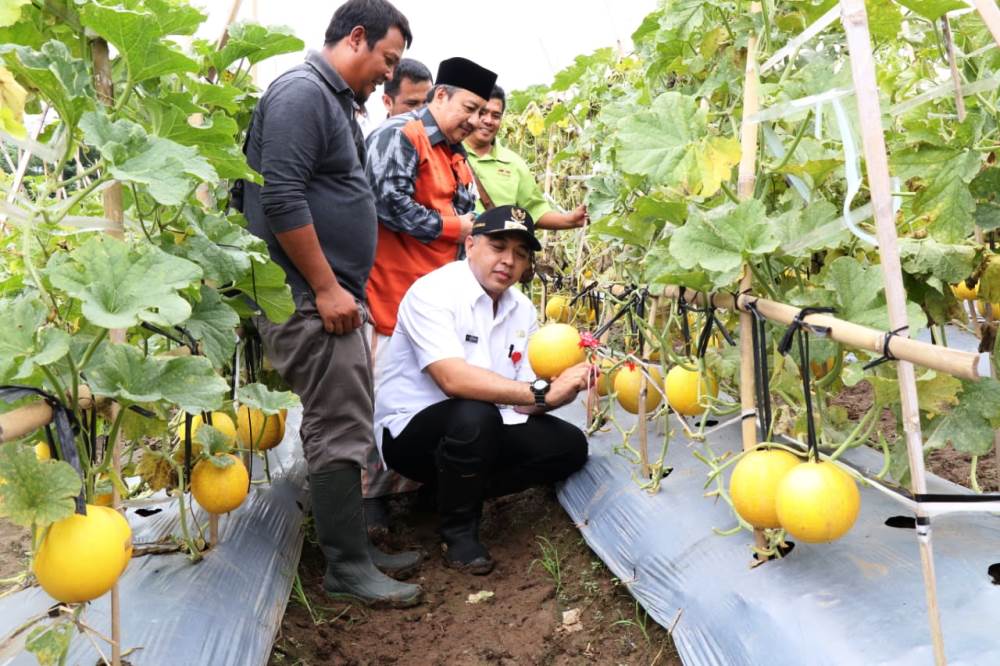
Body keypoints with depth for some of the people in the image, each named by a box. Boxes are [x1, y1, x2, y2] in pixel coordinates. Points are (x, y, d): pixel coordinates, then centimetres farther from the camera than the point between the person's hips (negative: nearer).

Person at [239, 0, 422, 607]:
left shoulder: (337, 101, 19)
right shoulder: (302, 91, -11)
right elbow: (280, 198, -21)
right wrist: (326, 288, -19)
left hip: (335, 294, 10)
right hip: (310, 298, -10)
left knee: (348, 427, 14)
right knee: (339, 433, -5)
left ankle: (356, 545, 25)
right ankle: (348, 567, 6)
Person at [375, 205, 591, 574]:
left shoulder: (523, 310, 2)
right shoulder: (433, 292, -19)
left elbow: (522, 401, -3)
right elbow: (454, 380, -34)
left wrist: (562, 389, -24)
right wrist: (542, 393, -35)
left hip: (482, 431, 7)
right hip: (411, 432, -7)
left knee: (569, 445, -6)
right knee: (474, 415, -36)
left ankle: (462, 490, 5)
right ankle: (458, 531, -11)